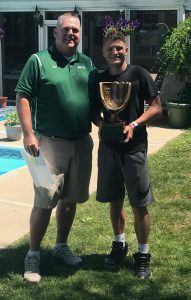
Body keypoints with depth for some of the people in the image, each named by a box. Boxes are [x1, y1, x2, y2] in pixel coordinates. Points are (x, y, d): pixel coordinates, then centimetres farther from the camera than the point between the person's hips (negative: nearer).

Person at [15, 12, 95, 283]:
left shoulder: (87, 63, 11)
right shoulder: (38, 61, -4)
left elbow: (96, 99, 19)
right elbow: (23, 98, -7)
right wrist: (28, 134, -15)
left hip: (82, 143, 5)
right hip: (50, 141, -5)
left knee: (70, 199, 13)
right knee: (45, 201, -5)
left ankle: (61, 246, 31)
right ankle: (33, 255, 10)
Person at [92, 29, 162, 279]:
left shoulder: (139, 74, -6)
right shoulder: (99, 79, 5)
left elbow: (156, 106, -4)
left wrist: (133, 125, -17)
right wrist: (100, 123, -9)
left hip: (134, 147, -3)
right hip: (108, 146, 4)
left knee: (139, 204, 0)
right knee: (115, 200, 13)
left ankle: (143, 254, 14)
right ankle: (119, 244, 33)